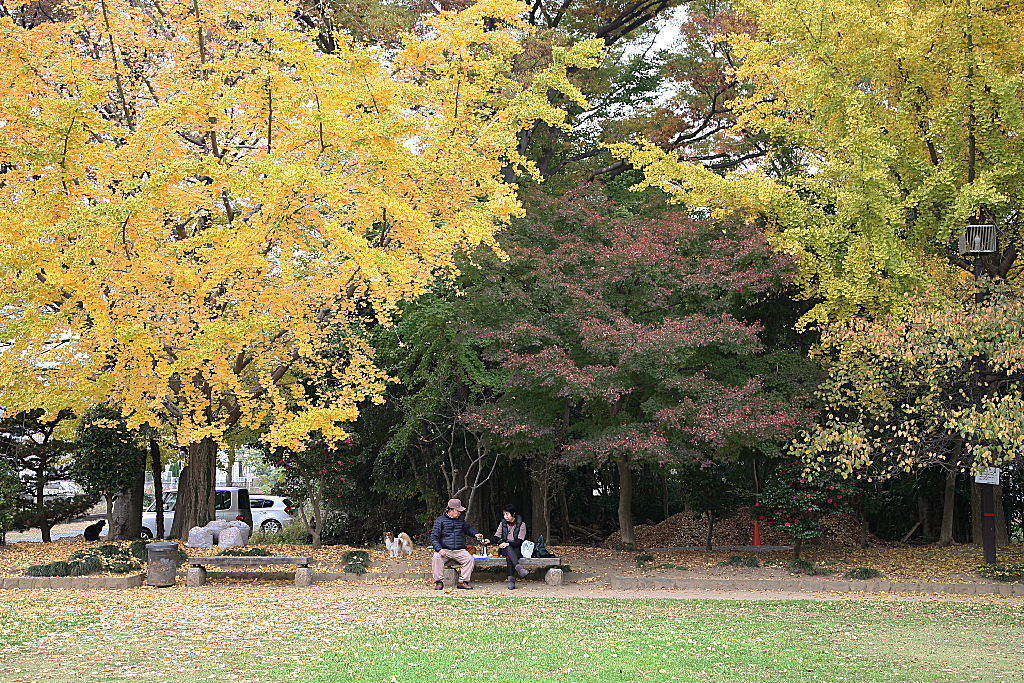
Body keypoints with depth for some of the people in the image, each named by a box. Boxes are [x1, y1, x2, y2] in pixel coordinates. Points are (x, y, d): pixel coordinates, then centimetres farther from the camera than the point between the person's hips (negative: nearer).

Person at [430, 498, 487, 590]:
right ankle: (439, 582, -21)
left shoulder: (461, 520, 17)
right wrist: (439, 549, -17)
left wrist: (475, 534, 14)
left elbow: (468, 528, 36)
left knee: (470, 559, -24)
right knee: (436, 558, -33)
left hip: (460, 551, 3)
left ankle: (462, 582, -18)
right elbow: (434, 537, -1)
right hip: (445, 550, -3)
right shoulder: (440, 520, 3)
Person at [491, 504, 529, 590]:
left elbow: (519, 541, -10)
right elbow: (497, 537, 7)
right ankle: (518, 567, -57)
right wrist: (489, 541, -16)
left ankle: (511, 580, -45)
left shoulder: (521, 524, 0)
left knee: (509, 557, -36)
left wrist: (508, 544, -24)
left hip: (517, 549, -2)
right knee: (508, 550, -36)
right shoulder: (503, 523, 12)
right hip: (504, 548, 2)